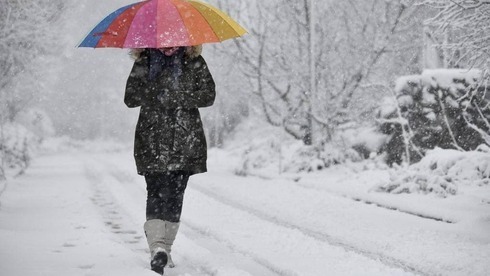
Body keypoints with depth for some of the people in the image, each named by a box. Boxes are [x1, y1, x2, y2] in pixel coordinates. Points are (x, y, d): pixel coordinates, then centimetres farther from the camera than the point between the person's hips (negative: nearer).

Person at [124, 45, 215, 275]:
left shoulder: (194, 62, 4)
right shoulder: (144, 62, 6)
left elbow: (208, 95, -6)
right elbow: (131, 99, 1)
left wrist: (176, 97, -15)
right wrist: (154, 91, -13)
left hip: (186, 142, 0)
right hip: (152, 142, 0)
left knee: (174, 194, -1)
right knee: (156, 192, -6)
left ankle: (164, 249, 2)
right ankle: (158, 247, -9)